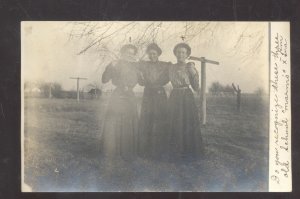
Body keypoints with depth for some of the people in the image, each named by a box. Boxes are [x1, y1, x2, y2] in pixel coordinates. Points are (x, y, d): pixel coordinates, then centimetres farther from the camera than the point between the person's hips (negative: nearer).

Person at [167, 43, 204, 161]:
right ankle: (177, 152, 13)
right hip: (175, 98, 0)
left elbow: (196, 87, -1)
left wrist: (193, 73, -10)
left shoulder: (190, 67, 3)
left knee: (189, 124, 0)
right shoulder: (172, 68, 6)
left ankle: (190, 151, 13)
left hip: (188, 98, 0)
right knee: (176, 125, 0)